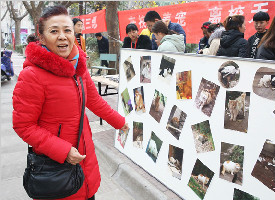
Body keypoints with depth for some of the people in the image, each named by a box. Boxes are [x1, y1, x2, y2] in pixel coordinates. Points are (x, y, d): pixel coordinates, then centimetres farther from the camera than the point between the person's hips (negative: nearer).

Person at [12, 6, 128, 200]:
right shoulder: (31, 76, -20)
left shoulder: (78, 66, 1)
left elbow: (94, 100, 13)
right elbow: (23, 126, -16)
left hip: (85, 153, 6)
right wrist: (62, 151, -23)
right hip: (55, 162, -6)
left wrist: (119, 121, 21)